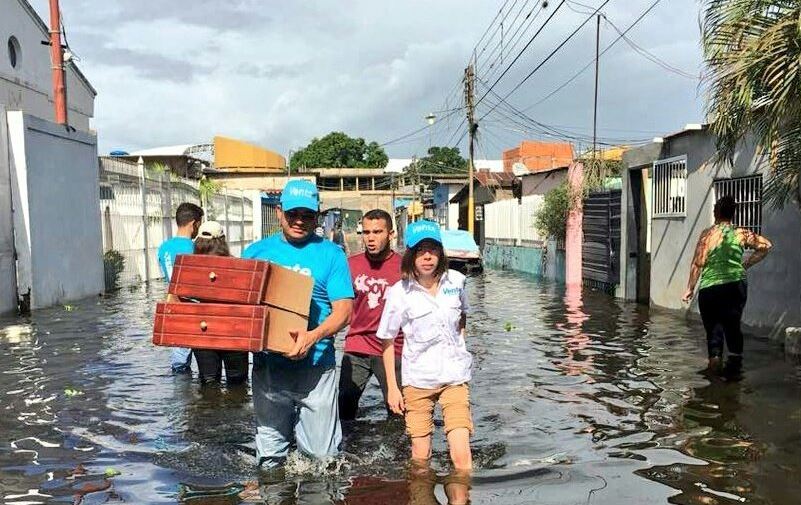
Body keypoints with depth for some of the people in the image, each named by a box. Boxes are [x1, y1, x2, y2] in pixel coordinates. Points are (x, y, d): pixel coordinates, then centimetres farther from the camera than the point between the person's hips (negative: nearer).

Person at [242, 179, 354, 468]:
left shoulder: (330, 254, 1)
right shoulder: (257, 251, 9)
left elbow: (343, 310, -6)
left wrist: (313, 336, -24)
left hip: (315, 366, -2)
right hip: (268, 366, 2)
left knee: (322, 454, 5)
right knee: (269, 457, 12)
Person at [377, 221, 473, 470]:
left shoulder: (456, 281, -1)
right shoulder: (399, 293, -9)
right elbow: (388, 341, -1)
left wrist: (459, 341, 9)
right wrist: (392, 388, -2)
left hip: (454, 377, 1)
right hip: (417, 381, -1)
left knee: (461, 455, -9)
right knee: (420, 457, 9)